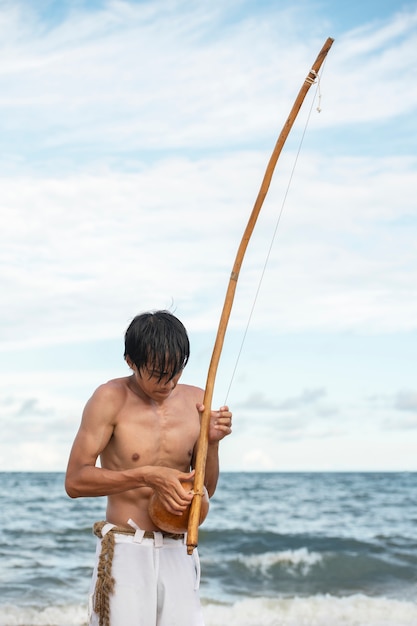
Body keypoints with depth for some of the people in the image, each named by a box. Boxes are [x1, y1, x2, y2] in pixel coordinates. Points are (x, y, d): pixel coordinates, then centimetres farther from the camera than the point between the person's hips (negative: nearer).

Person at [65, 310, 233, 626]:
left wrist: (212, 442, -5)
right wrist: (147, 476, -19)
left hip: (179, 552, 4)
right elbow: (75, 481, -10)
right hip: (126, 551, -4)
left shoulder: (196, 401, 7)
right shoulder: (111, 398, -6)